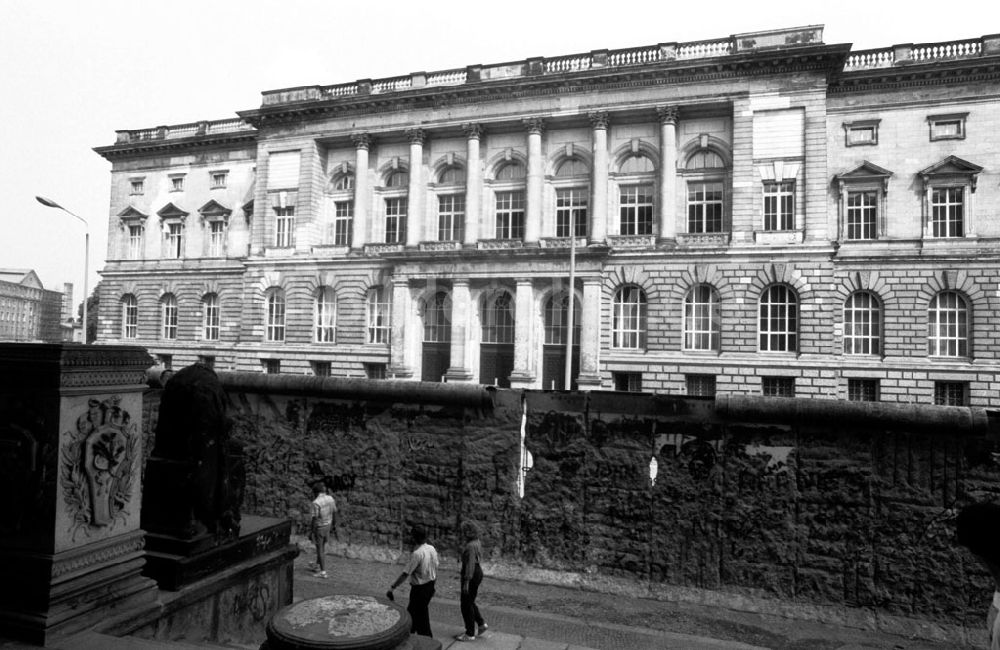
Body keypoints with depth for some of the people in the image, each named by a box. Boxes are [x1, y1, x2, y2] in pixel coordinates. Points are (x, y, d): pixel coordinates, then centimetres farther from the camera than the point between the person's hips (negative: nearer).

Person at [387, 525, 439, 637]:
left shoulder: (417, 554, -24)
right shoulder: (432, 549, -1)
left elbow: (405, 574, -23)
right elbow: (435, 570, 8)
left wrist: (392, 587, -16)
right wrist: (432, 586, 20)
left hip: (419, 589, -8)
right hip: (430, 586, 8)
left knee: (421, 617, 7)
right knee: (411, 611, 24)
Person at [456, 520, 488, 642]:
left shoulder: (470, 546, -22)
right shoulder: (477, 542, 7)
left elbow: (470, 565, -24)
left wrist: (466, 583, -21)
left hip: (471, 576, -10)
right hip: (478, 573, 10)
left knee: (466, 604, 3)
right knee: (469, 601, 22)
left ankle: (470, 634, 12)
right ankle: (481, 623, 21)